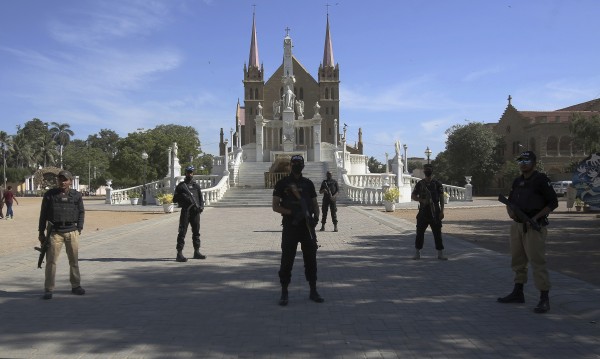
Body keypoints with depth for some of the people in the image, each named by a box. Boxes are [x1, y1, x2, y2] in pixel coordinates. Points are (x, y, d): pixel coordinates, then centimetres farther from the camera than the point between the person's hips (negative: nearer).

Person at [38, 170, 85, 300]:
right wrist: (41, 232, 3)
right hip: (55, 232, -1)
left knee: (74, 260, 9)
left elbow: (81, 212, 10)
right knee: (51, 261, -3)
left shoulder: (76, 195, 6)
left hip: (72, 232, 2)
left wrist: (79, 229, 1)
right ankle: (48, 289, 3)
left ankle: (76, 286, 21)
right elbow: (43, 214, 5)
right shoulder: (49, 195, 2)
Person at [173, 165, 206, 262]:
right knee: (182, 232, -7)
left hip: (195, 211, 4)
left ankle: (197, 252, 19)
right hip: (185, 211, -4)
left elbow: (201, 198, 17)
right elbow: (174, 199, 6)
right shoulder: (181, 186, 8)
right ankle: (179, 253, -7)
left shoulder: (196, 186, 18)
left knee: (196, 232, 9)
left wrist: (201, 206, -1)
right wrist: (181, 197, -14)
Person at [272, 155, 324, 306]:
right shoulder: (282, 183, 0)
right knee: (287, 260, 0)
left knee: (311, 259, 8)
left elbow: (315, 204, 13)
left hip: (307, 226, 3)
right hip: (290, 227, -3)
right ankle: (284, 292, 10)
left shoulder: (308, 184, 10)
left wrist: (316, 217, -7)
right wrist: (291, 212, -16)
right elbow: (275, 206, -3)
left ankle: (313, 291, 18)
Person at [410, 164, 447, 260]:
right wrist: (421, 200, -11)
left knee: (437, 233, 1)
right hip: (423, 212, 1)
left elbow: (441, 198, 3)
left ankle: (440, 253, 7)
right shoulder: (420, 184, 5)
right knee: (420, 232, 4)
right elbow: (413, 196, 8)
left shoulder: (437, 184, 2)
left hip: (435, 212, -1)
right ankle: (417, 253, 16)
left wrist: (442, 211, -4)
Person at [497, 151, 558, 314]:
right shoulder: (517, 181, 14)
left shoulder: (541, 180, -7)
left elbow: (553, 202, -8)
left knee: (537, 261, -9)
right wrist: (510, 212, 0)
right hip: (517, 225, 8)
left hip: (534, 227, -8)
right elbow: (510, 202, 22)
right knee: (517, 260, 14)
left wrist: (536, 218, -16)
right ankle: (518, 293, 25)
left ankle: (544, 299, -4)